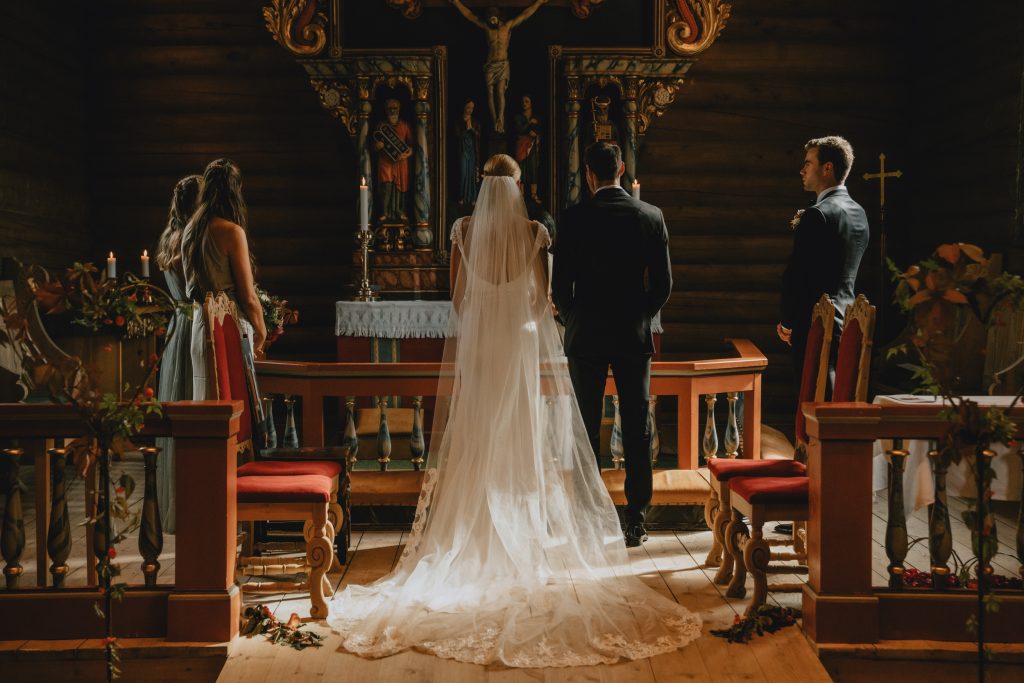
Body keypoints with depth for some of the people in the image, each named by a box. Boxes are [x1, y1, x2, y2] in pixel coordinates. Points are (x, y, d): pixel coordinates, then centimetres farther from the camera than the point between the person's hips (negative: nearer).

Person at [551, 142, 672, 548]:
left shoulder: (574, 218, -7)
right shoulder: (651, 216, -1)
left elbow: (560, 285, -6)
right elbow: (663, 283, 0)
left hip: (585, 335, -1)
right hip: (634, 336, 2)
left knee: (586, 431, 6)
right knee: (637, 431, 7)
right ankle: (635, 522, 9)